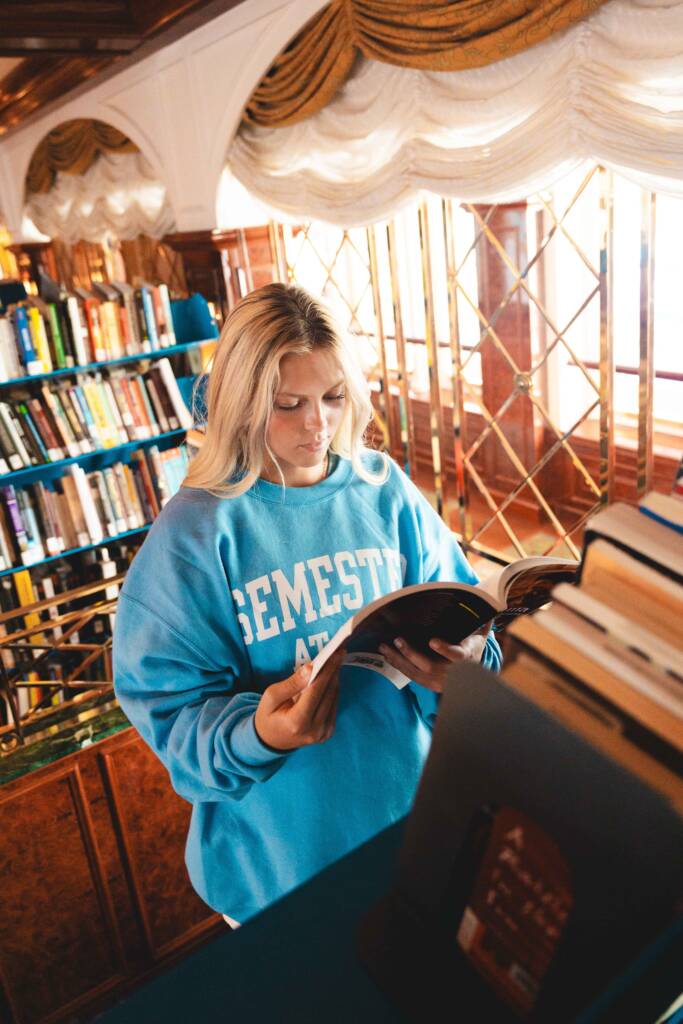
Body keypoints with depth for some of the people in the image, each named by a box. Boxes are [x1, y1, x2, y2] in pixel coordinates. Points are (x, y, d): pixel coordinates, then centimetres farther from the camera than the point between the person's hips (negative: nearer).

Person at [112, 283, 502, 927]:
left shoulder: (385, 491, -7)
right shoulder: (195, 531, -16)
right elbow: (168, 704, -15)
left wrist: (466, 662, -25)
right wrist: (255, 734, -34)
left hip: (411, 798, 3)